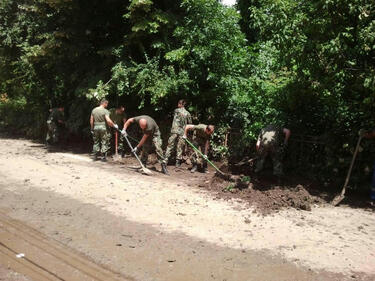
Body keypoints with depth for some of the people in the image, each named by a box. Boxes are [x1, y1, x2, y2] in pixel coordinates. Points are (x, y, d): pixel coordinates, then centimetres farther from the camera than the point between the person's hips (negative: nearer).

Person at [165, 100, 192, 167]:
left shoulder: (176, 110, 2)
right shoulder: (187, 113, 3)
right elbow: (190, 123, 9)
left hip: (174, 131, -1)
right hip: (182, 132, 1)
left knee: (170, 145, 5)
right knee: (180, 147, 6)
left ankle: (166, 159, 2)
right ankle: (178, 162, 7)